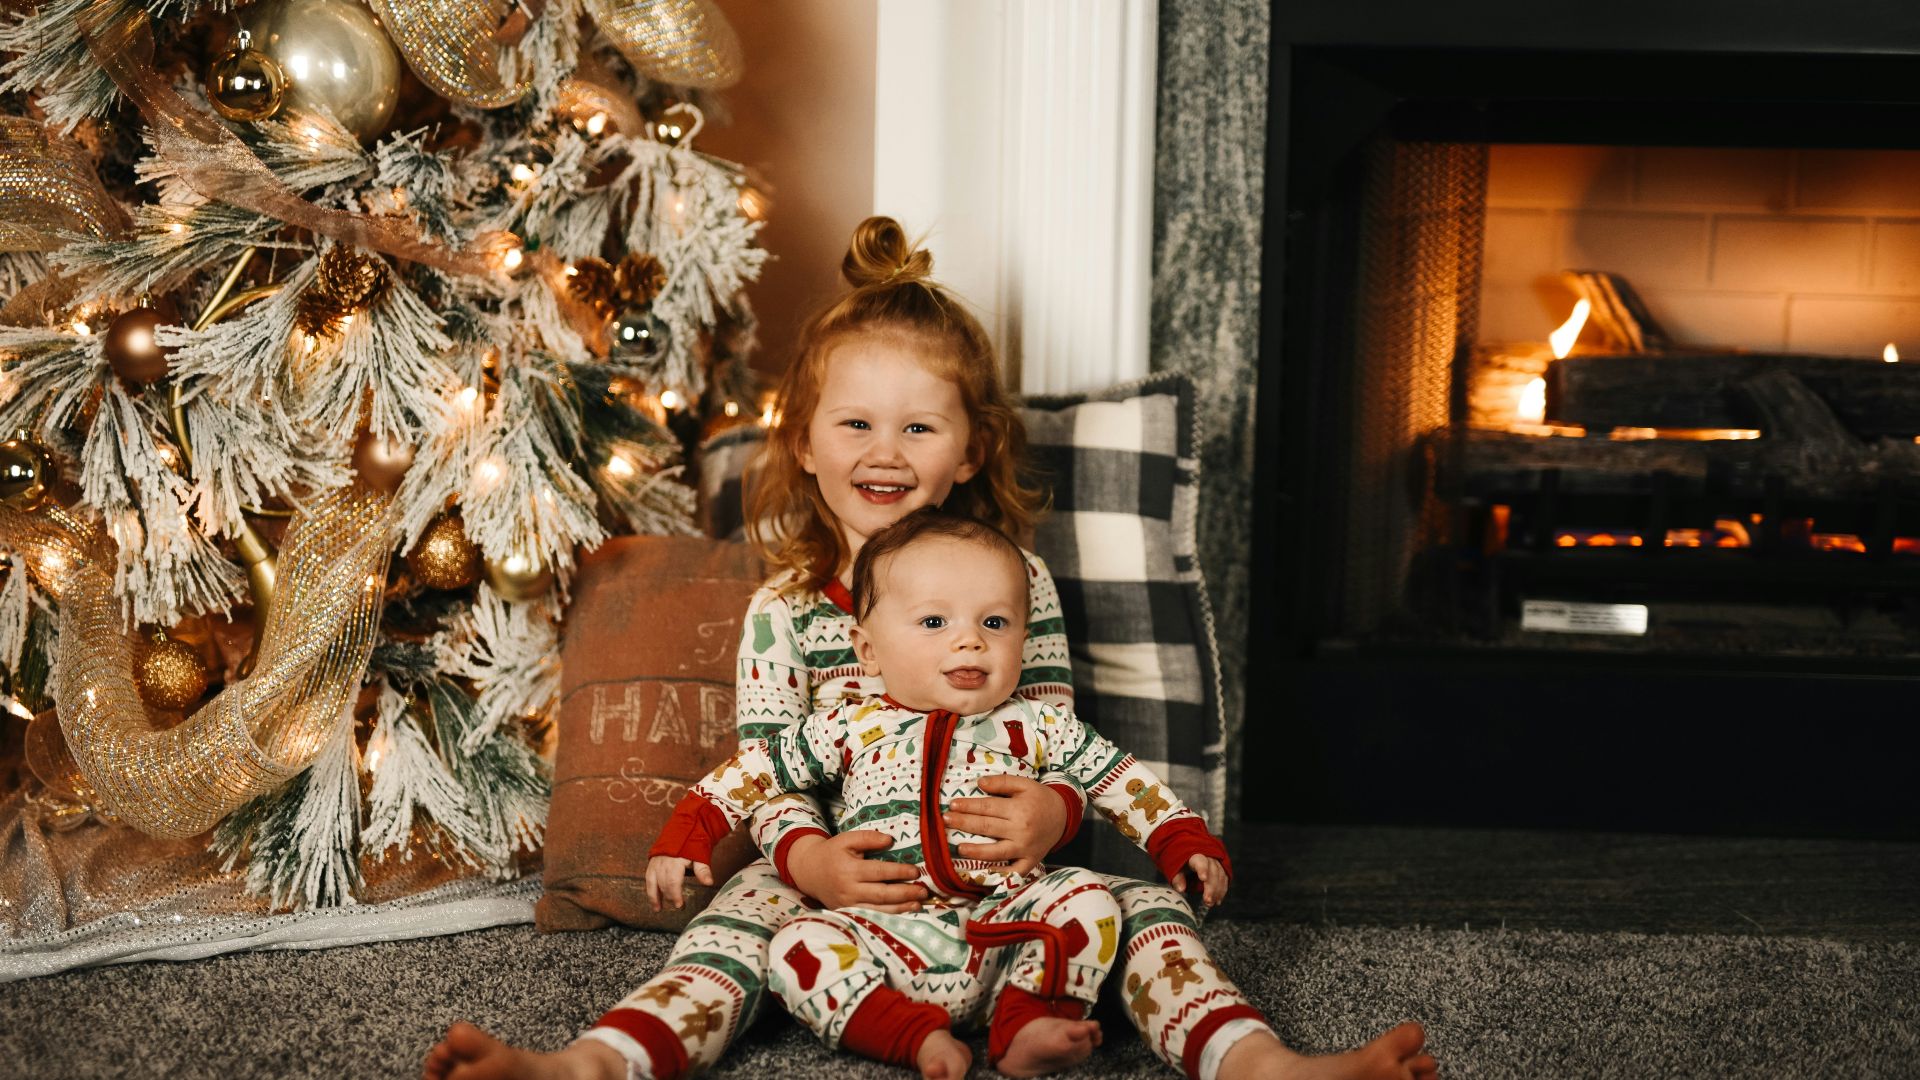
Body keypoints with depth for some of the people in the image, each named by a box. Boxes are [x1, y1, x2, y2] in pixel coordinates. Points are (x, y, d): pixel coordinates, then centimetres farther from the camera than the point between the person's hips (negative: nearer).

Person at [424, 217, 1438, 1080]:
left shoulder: (1017, 582, 4)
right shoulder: (783, 610, 2)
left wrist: (1053, 813, -22)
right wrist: (807, 857, -26)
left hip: (999, 875, 2)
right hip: (843, 874, -1)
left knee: (1134, 897, -21)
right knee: (743, 913, -28)